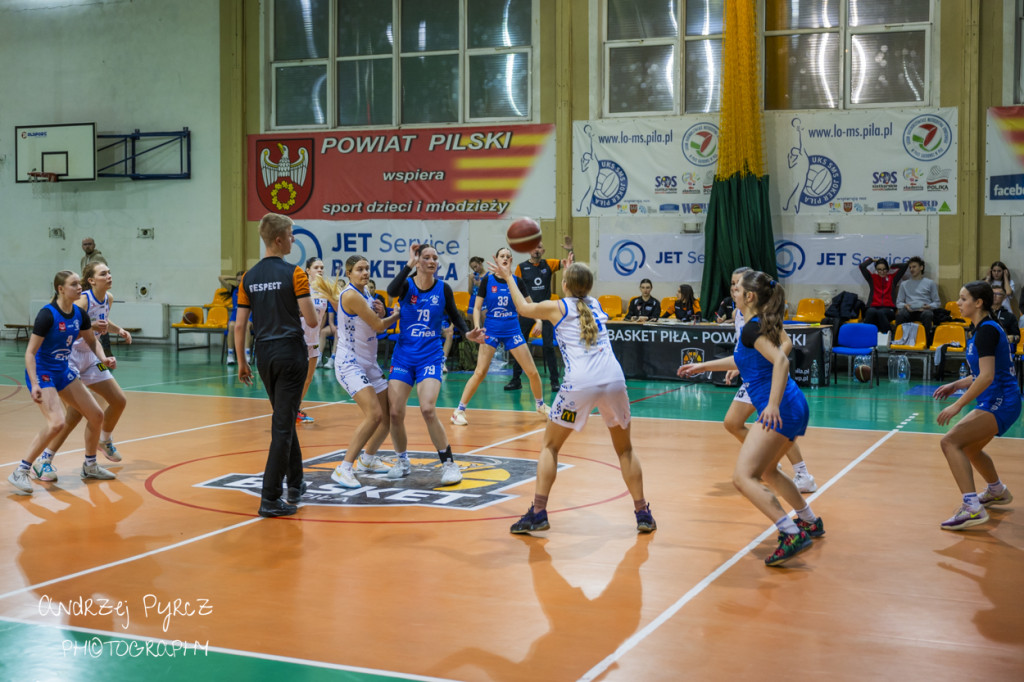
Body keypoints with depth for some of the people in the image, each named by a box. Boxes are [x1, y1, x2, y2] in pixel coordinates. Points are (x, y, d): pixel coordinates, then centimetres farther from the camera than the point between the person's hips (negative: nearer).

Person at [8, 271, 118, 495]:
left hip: (63, 371, 8)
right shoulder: (47, 315, -22)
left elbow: (92, 341, 16)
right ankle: (20, 473, -13)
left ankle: (90, 466, 27)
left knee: (96, 415, 7)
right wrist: (34, 384, -29)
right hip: (42, 373, -8)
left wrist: (104, 359, -3)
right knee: (56, 423, -25)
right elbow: (30, 353, -21)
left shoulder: (79, 314, -1)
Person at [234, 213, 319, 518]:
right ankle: (270, 498, -6)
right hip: (290, 352, -6)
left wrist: (242, 362, 15)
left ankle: (295, 484, 31)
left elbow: (239, 326, 6)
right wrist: (314, 311, 12)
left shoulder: (249, 277, 6)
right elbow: (311, 321, -11)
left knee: (284, 420, 21)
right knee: (283, 425, -4)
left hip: (264, 355, 6)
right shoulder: (294, 274, -10)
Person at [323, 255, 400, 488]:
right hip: (350, 364, -9)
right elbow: (378, 326, -14)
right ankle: (343, 469, -17)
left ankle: (367, 459, 32)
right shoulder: (351, 295, -17)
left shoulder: (366, 293, 10)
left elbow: (378, 326, 16)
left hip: (369, 363, 9)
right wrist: (399, 313, 1)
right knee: (374, 414, -23)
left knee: (390, 414, 11)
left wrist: (380, 312, -4)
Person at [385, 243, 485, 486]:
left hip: (430, 356, -1)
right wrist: (409, 265, -31)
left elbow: (454, 316, 13)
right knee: (395, 412, -2)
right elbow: (391, 291, -27)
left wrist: (467, 333, -5)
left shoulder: (443, 289, 0)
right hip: (403, 355, 1)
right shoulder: (407, 285, -3)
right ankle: (402, 462, 21)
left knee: (428, 409, -18)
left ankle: (449, 463, -5)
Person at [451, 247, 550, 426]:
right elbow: (477, 307, 0)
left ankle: (541, 405, 26)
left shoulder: (517, 281, 1)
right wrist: (477, 326, -15)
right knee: (480, 373, -12)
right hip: (491, 329, -2)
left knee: (532, 372, 1)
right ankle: (459, 410, -2)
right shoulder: (487, 280, -3)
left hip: (512, 329, 2)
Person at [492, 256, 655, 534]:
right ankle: (643, 515, 17)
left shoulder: (556, 308, 11)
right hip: (614, 379, 4)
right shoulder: (595, 303, 22)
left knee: (550, 446, 13)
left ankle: (538, 513, 7)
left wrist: (508, 277, 43)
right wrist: (571, 272, 61)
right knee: (625, 449, 19)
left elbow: (523, 308, 31)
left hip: (579, 384, -3)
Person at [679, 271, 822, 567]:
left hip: (780, 412, -10)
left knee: (744, 477, -16)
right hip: (791, 409, 10)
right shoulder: (762, 325, 17)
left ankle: (793, 535, -23)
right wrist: (704, 366, 40)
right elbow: (744, 359, 35)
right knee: (765, 471, 29)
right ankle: (811, 522, 38)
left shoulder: (752, 328, -12)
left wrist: (773, 405, -35)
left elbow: (781, 361, -27)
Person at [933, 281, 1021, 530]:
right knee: (968, 448, 29)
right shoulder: (986, 328, 12)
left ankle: (971, 508, -29)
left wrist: (958, 405, -26)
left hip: (999, 403, -11)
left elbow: (987, 376, -26)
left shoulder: (986, 330, -18)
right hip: (1000, 402, 11)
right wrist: (956, 385, 12)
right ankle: (997, 492, 53)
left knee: (950, 442, -21)